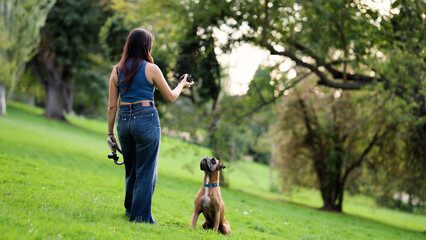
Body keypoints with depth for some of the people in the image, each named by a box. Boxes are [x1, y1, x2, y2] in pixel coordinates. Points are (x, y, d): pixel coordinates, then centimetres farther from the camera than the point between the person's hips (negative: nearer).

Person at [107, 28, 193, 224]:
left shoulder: (117, 70, 7)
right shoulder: (151, 69, -4)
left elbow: (112, 106, 6)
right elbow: (170, 97, 5)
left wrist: (110, 132, 13)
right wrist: (182, 84, 24)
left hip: (124, 120, 5)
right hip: (146, 120, -5)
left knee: (130, 170, 21)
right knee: (146, 171, 4)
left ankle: (131, 209, 34)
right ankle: (141, 216, 6)